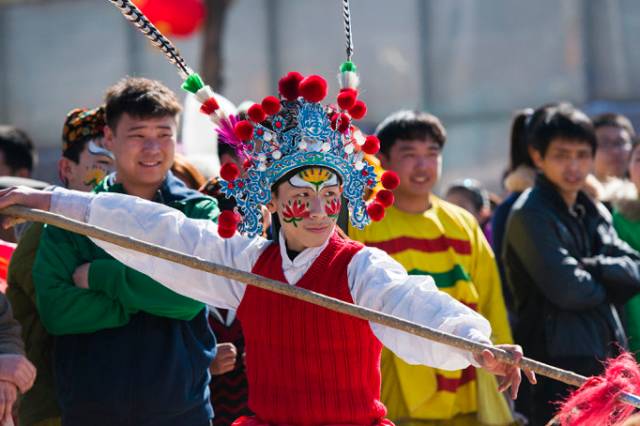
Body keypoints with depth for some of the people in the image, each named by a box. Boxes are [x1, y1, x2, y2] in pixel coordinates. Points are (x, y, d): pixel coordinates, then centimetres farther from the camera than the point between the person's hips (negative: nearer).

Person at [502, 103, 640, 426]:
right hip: (561, 366, -8)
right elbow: (567, 289, -17)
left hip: (608, 362, 8)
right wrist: (610, 280, 1)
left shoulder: (594, 213, 17)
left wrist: (592, 267, -11)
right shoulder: (531, 215, -8)